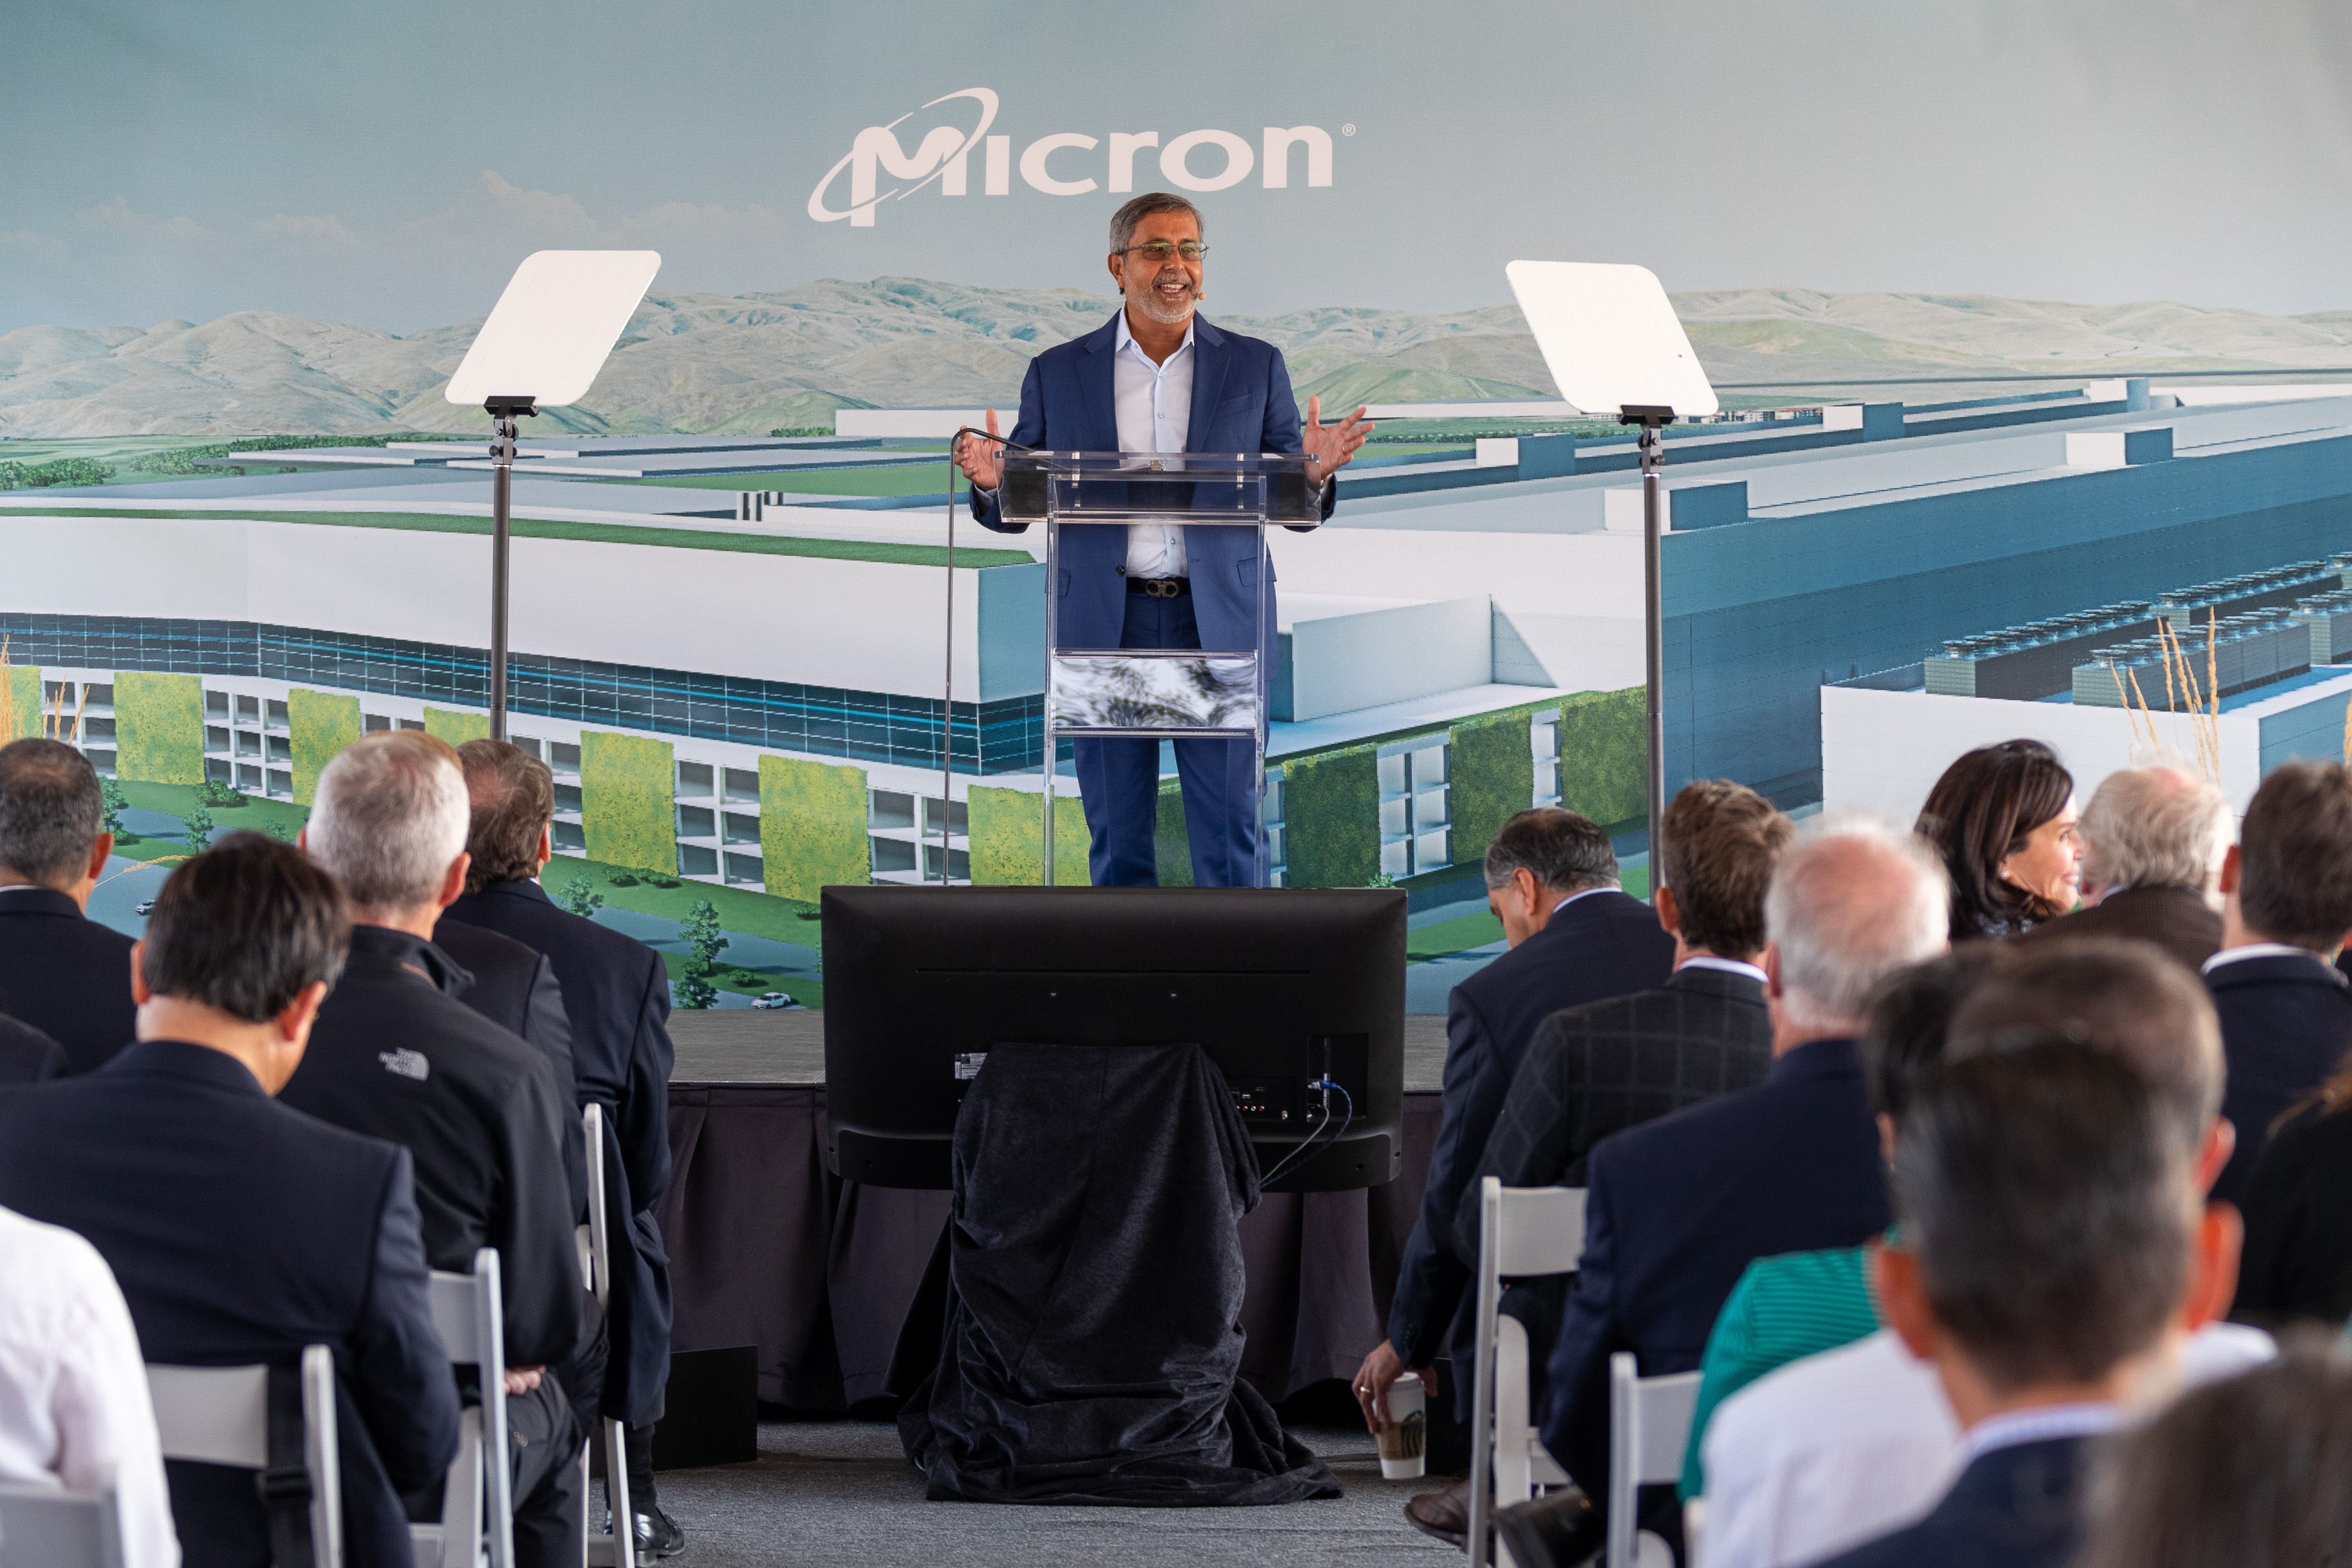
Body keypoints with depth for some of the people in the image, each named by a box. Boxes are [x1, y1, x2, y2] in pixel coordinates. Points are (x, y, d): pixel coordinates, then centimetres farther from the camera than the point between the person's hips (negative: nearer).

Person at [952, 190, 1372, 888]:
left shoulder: (1254, 367, 7)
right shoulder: (1058, 373, 7)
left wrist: (1314, 473, -17)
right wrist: (992, 482, -15)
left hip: (1219, 627, 0)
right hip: (1107, 628, 0)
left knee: (1230, 831, -2)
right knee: (1117, 836, 5)